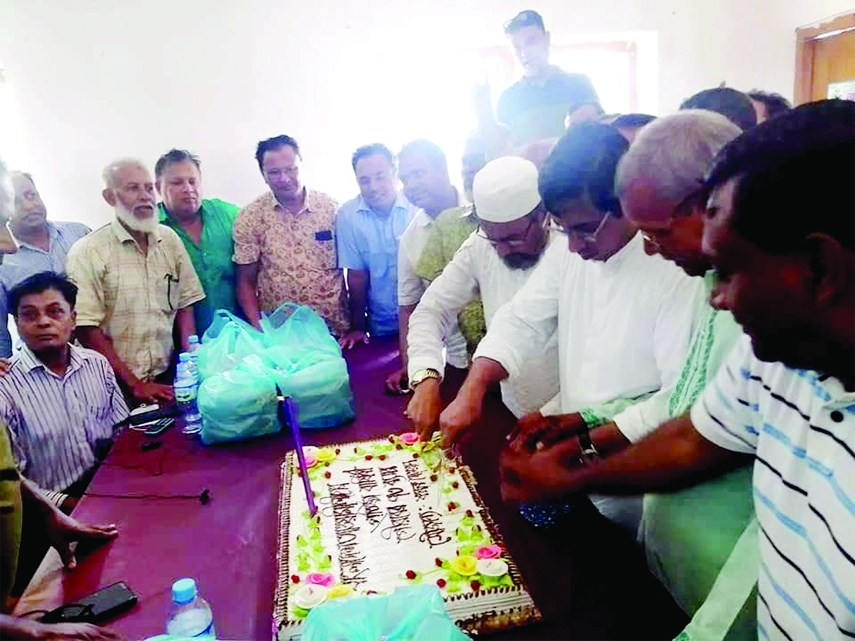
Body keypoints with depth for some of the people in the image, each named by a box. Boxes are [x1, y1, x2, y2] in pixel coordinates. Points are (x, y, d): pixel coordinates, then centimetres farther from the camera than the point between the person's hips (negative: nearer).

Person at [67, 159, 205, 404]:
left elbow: (184, 306, 7)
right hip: (117, 386, -3)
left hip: (167, 378, 4)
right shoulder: (87, 252, -10)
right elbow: (87, 329, -11)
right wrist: (134, 384, -12)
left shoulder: (170, 239, 4)